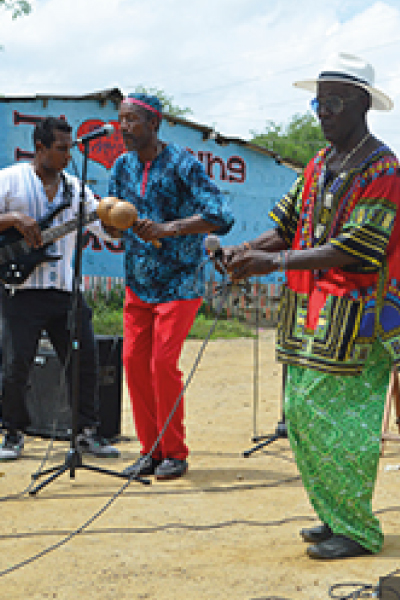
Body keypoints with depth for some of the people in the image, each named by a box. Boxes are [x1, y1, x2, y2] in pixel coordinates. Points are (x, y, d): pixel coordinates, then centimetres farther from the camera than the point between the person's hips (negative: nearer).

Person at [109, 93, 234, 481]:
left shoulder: (182, 165, -12)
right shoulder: (123, 166, 7)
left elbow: (220, 217, -21)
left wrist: (167, 228, -29)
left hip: (179, 284, -6)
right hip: (138, 284, 6)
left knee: (163, 362, -10)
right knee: (134, 361, 2)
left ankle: (174, 452, 4)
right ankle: (150, 450, 14)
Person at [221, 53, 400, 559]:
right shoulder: (320, 164, 16)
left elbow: (349, 251, -19)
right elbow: (288, 226, 13)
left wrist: (273, 262, -22)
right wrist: (244, 251, -6)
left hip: (351, 316, -8)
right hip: (307, 312, 8)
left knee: (334, 421, -8)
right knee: (299, 414, 9)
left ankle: (358, 531, 4)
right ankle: (335, 518, 20)